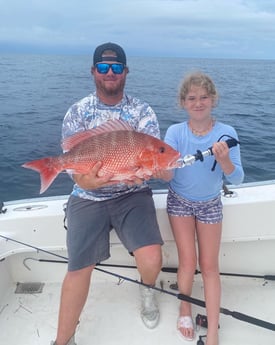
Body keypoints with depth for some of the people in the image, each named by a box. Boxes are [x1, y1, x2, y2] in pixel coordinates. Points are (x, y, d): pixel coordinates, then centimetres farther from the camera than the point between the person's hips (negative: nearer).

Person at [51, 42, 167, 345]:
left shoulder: (143, 111, 1)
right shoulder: (77, 113, 1)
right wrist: (86, 181, -29)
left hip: (132, 195, 0)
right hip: (88, 198, 0)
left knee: (151, 259, -19)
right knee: (79, 268, -9)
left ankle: (147, 290, 20)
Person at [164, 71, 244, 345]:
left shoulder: (226, 133, -15)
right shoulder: (175, 132, -15)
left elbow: (237, 179, -18)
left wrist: (224, 160, -38)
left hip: (210, 204, 1)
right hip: (180, 201, 0)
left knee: (209, 265, 1)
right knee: (188, 261, -4)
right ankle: (185, 307, 25)